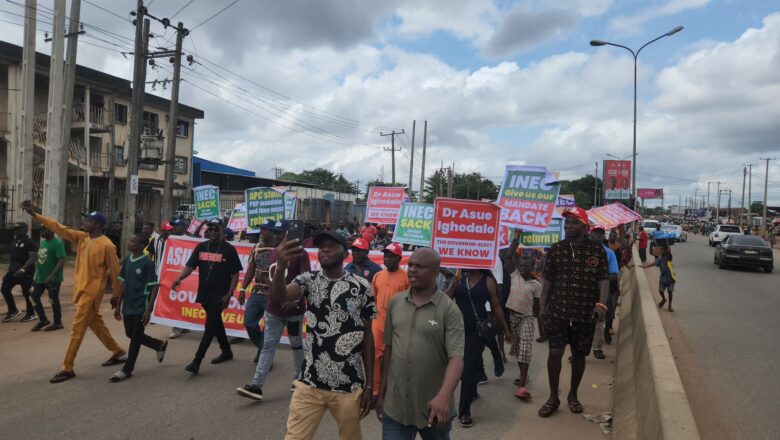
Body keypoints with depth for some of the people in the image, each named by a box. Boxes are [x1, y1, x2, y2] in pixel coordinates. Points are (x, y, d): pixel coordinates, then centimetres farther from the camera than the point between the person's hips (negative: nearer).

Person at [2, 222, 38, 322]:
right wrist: (9, 269, 19)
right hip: (13, 271, 8)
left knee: (26, 293, -2)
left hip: (26, 272, -8)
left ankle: (31, 314, 12)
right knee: (4, 288, 4)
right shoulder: (14, 242, 13)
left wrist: (23, 269, -31)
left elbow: (32, 259, -20)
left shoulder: (30, 243, -13)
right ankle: (12, 310, 19)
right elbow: (12, 257, 21)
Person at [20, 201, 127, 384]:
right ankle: (118, 352, 30)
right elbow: (59, 228, 4)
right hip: (81, 289, 8)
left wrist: (116, 295, -7)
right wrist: (34, 214, -4)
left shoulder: (106, 245, -16)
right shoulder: (81, 237, 5)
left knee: (77, 329, -4)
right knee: (96, 323, 17)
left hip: (92, 291, -8)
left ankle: (67, 368, 4)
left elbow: (115, 271, -11)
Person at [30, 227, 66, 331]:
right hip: (40, 277, 9)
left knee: (53, 300, 1)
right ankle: (43, 320, 27)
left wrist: (52, 275, -31)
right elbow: (39, 258, 20)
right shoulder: (42, 242, 11)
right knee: (35, 297, 12)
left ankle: (57, 323, 15)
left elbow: (62, 261, -24)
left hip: (53, 278, -9)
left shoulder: (57, 243, -18)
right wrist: (36, 273, 17)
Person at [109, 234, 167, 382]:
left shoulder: (147, 263, -14)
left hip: (141, 307, -7)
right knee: (131, 334, 16)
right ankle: (160, 345, 35)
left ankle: (127, 369, 13)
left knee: (136, 337, 1)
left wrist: (149, 309, -18)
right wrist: (118, 305, 11)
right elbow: (123, 284, 12)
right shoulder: (126, 261, 5)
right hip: (128, 306, 7)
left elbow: (154, 287, -14)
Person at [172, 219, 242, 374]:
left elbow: (235, 274, -6)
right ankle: (226, 351, 34)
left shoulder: (229, 249, -6)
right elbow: (189, 266, 1)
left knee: (209, 326, -7)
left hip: (220, 294, -5)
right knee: (216, 323, 17)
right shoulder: (201, 247, 6)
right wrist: (179, 278, -19)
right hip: (204, 293, 6)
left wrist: (229, 294, -12)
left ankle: (197, 361, -5)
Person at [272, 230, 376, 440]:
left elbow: (367, 335, 1)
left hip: (349, 385, 0)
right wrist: (281, 267, -44)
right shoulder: (308, 280, -1)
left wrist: (369, 384, 0)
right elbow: (279, 296, -22)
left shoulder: (362, 287, -4)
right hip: (310, 383, 1)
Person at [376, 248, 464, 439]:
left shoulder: (449, 309, -10)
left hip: (434, 407, -2)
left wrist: (444, 397, -31)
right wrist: (381, 392, 10)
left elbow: (456, 357, -17)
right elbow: (388, 349, 8)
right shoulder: (395, 303, 2)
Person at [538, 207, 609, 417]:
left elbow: (603, 279, -3)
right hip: (557, 311, 0)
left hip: (585, 313, 0)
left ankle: (573, 395, 31)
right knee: (555, 352, -5)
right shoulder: (555, 249, 3)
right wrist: (542, 305, 4)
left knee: (579, 354, 11)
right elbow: (547, 280, 7)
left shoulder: (597, 250, -1)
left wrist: (601, 303, -16)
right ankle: (553, 397, 13)